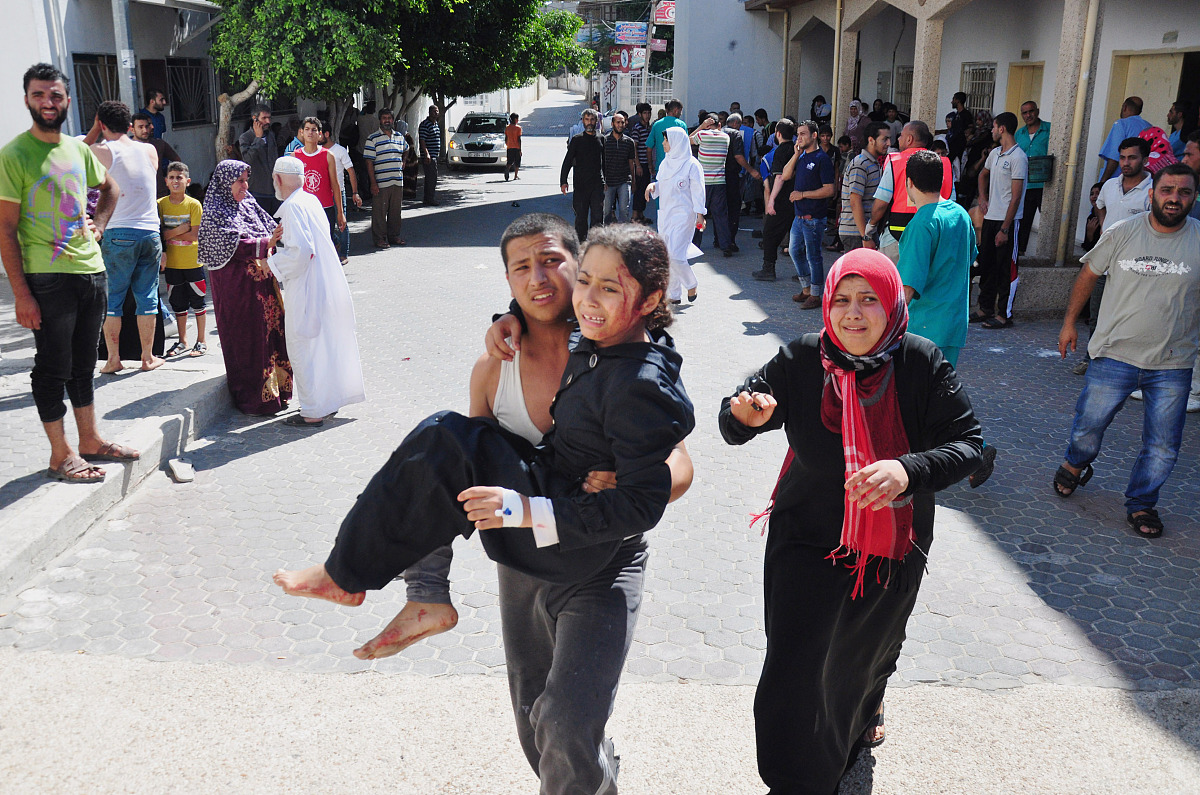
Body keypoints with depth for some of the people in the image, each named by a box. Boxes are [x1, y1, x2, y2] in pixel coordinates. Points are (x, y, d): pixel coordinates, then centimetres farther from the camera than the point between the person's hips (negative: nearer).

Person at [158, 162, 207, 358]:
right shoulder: (161, 204, 2)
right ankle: (182, 341, 22)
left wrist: (169, 234, -13)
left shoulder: (194, 204, -6)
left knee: (197, 302, 4)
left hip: (193, 261, -3)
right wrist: (178, 231, -17)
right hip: (172, 262, 3)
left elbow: (194, 235, -11)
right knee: (178, 303, 11)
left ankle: (201, 341, 15)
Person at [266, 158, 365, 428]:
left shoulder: (292, 207, -17)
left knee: (303, 348, 0)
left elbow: (301, 250, -26)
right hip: (328, 284, 9)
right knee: (326, 344, 18)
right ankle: (330, 399, 30)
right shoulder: (311, 200, 10)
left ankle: (313, 412, 5)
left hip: (306, 290, -9)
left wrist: (273, 264, -13)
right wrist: (278, 241, 14)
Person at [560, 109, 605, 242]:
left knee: (597, 216, -5)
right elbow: (567, 161, 3)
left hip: (598, 185, 1)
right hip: (581, 184, -1)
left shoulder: (601, 139, 11)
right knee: (581, 216, 3)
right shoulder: (577, 140, 5)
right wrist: (563, 181, -6)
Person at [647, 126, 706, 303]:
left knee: (675, 255, -15)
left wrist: (699, 214, -14)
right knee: (666, 257, 6)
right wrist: (653, 185, -1)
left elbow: (698, 191, -9)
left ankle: (691, 285, 9)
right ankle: (673, 294, 14)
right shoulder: (666, 164, 12)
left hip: (683, 215, -7)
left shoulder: (691, 165, -9)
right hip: (665, 215, 8)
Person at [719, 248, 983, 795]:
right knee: (796, 673, -7)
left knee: (867, 655, 27)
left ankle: (862, 713, 64)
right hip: (807, 542, -1)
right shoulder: (801, 360, -15)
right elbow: (733, 426, -8)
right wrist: (745, 415, -33)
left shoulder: (921, 365, -16)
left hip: (892, 551, 2)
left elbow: (967, 445, -16)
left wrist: (909, 470, -36)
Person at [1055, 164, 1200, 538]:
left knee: (1163, 445, 4)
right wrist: (1069, 322, 11)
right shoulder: (1122, 233, -3)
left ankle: (1141, 503, 25)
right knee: (1088, 426, 7)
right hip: (1115, 354, 0)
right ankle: (1075, 466, 39)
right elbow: (1088, 274, 9)